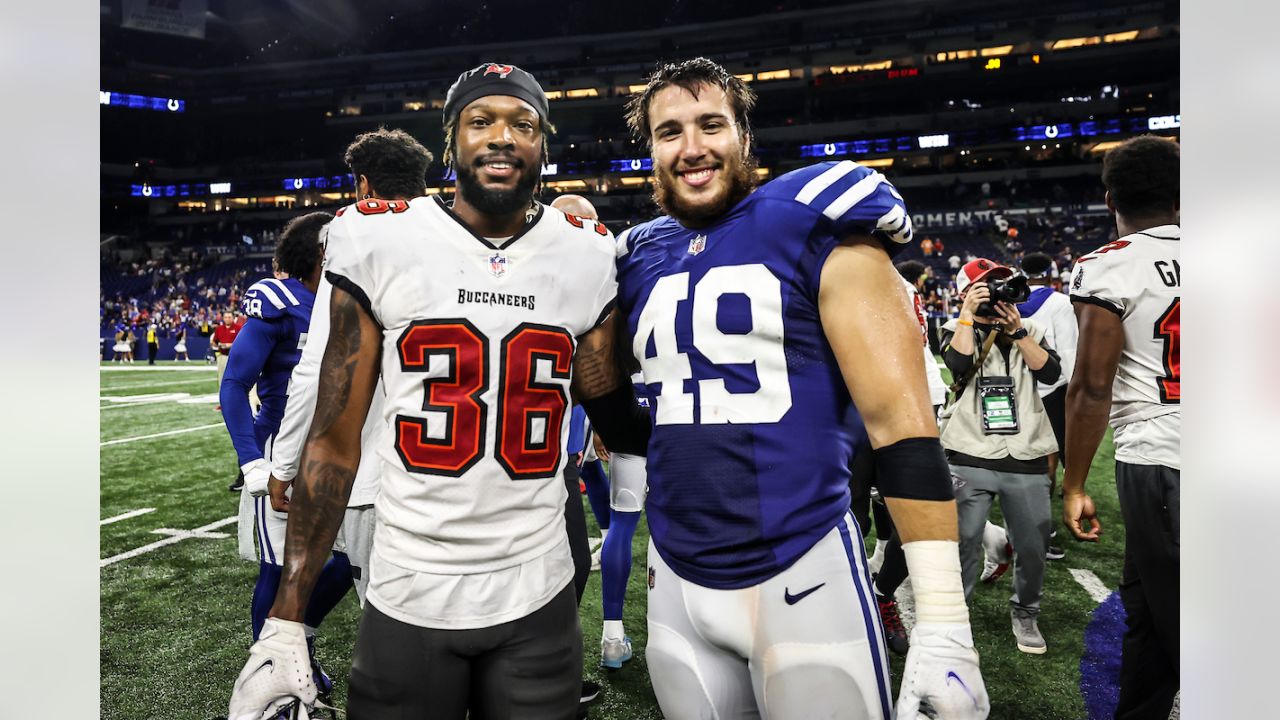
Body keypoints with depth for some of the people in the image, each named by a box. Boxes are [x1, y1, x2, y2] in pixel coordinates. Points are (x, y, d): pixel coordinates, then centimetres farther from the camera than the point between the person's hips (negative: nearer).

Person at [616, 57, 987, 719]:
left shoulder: (813, 231, -6)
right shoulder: (638, 259, 9)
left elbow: (899, 420, -12)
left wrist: (942, 620, -15)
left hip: (801, 573, -4)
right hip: (675, 579, 5)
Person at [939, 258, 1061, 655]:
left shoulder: (1028, 330, 13)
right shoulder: (957, 328, 6)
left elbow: (1050, 372, -4)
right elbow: (959, 364, -16)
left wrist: (1016, 331, -10)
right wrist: (968, 314, -13)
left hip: (1027, 459, 3)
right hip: (970, 458, -3)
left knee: (1033, 546, 11)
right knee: (963, 545, 0)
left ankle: (1025, 615, 34)